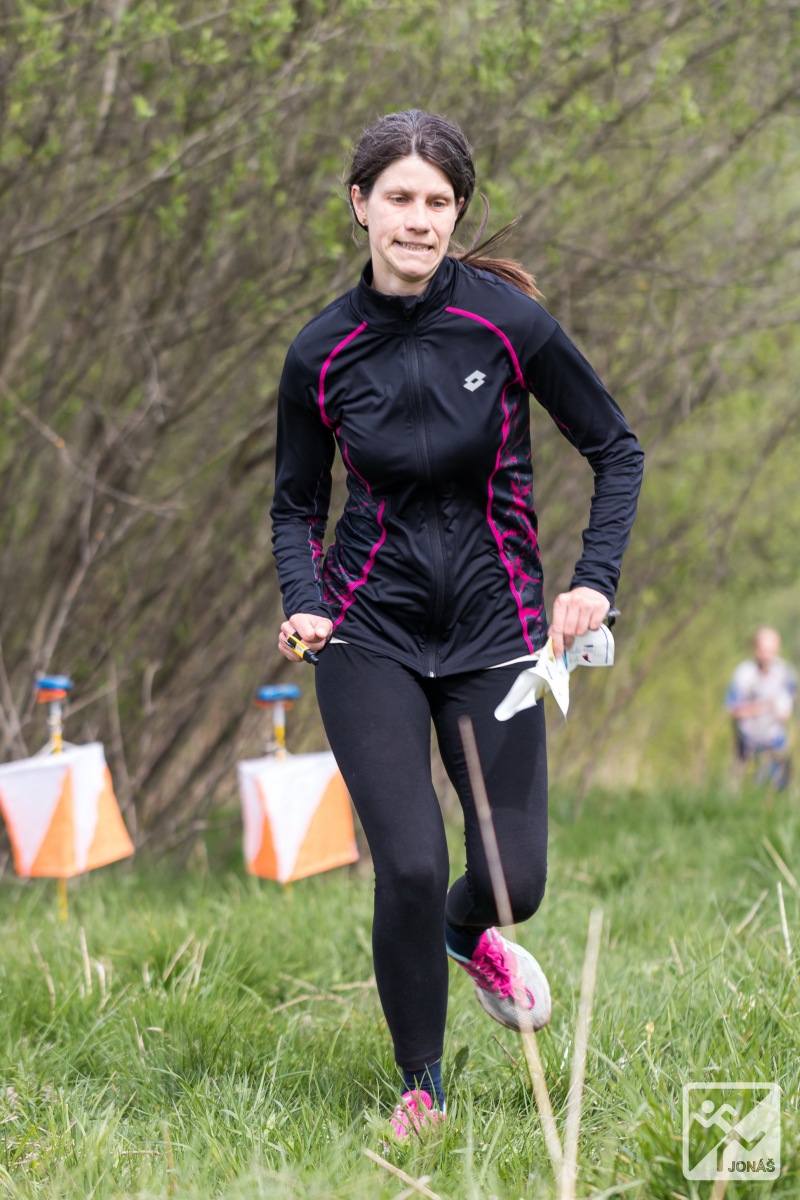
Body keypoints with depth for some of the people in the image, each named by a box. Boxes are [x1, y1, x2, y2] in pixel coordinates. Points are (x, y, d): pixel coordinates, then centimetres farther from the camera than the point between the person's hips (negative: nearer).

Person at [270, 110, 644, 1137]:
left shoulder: (507, 321, -10)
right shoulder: (321, 354, -6)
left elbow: (616, 451, 1)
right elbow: (296, 503, 8)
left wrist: (594, 580, -10)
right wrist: (304, 602, -11)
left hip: (494, 627, 0)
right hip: (370, 634, 0)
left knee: (515, 879, -2)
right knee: (409, 866, -12)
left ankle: (468, 933, 39)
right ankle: (421, 1083, 13)